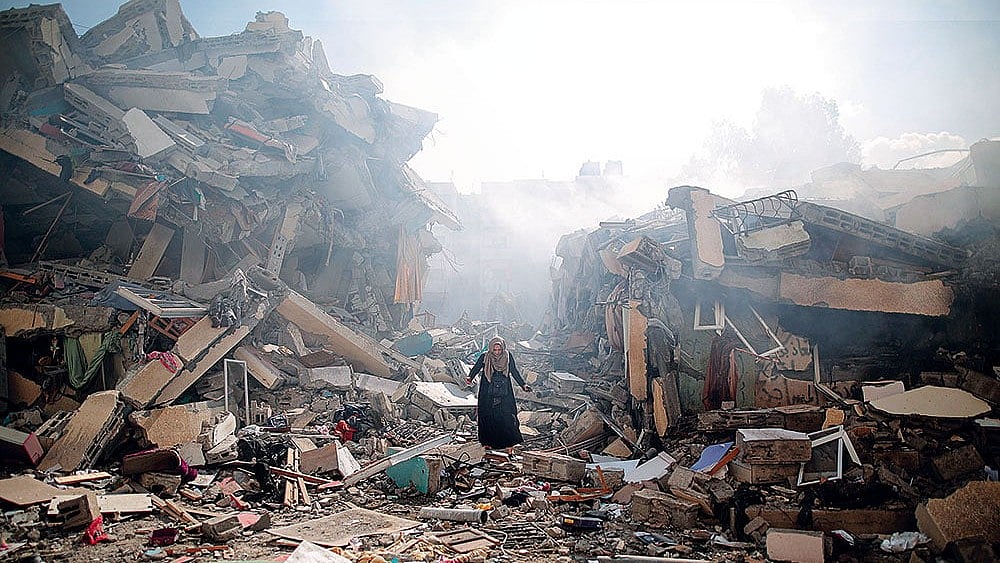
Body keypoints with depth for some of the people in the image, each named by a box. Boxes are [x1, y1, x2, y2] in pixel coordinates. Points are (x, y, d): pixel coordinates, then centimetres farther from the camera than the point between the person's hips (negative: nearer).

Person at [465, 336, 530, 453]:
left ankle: (509, 444, -1)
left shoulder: (508, 356, -1)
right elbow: (476, 368, -9)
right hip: (487, 394, 0)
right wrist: (470, 378, -29)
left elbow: (514, 372, 5)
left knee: (507, 416, -7)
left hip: (505, 394, 0)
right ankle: (488, 442, 16)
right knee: (487, 418, 2)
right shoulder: (484, 357, -4)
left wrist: (523, 385, -1)